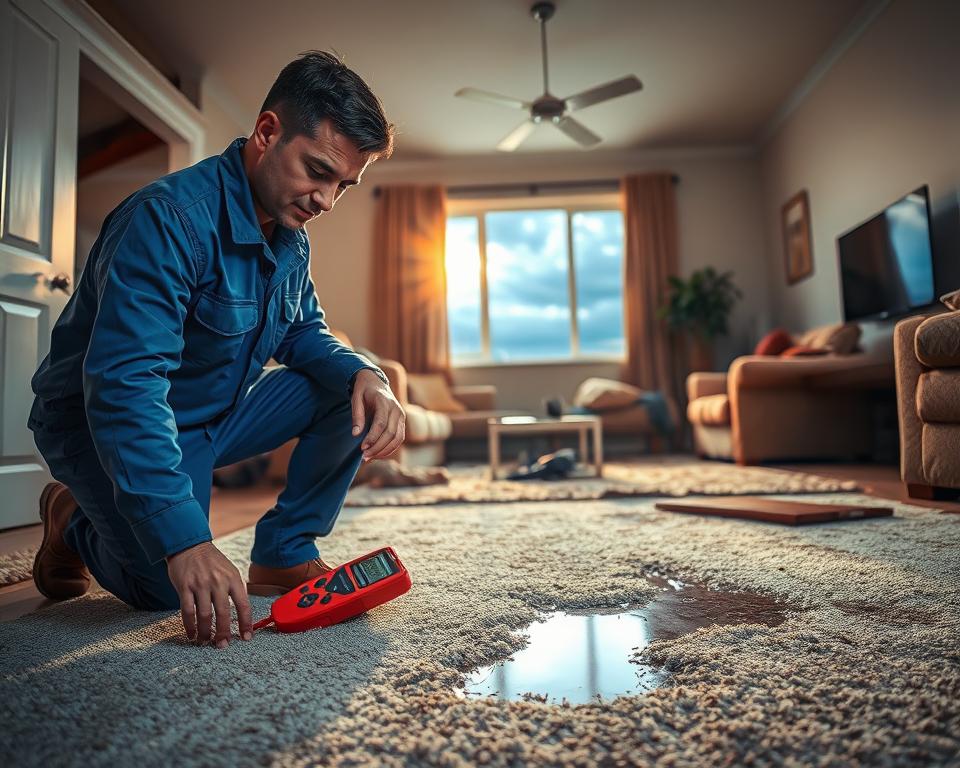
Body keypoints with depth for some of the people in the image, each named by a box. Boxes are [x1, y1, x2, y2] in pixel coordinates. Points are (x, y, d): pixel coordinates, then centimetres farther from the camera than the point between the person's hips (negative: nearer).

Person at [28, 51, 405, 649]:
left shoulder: (291, 239, 0)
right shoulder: (169, 218, -27)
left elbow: (305, 335, 3)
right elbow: (123, 385, -35)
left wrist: (363, 374, -22)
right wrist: (185, 541, -43)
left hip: (218, 414, 7)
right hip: (103, 424, -6)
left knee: (353, 391, -9)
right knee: (169, 588, -23)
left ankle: (283, 554, -2)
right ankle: (75, 518, 11)